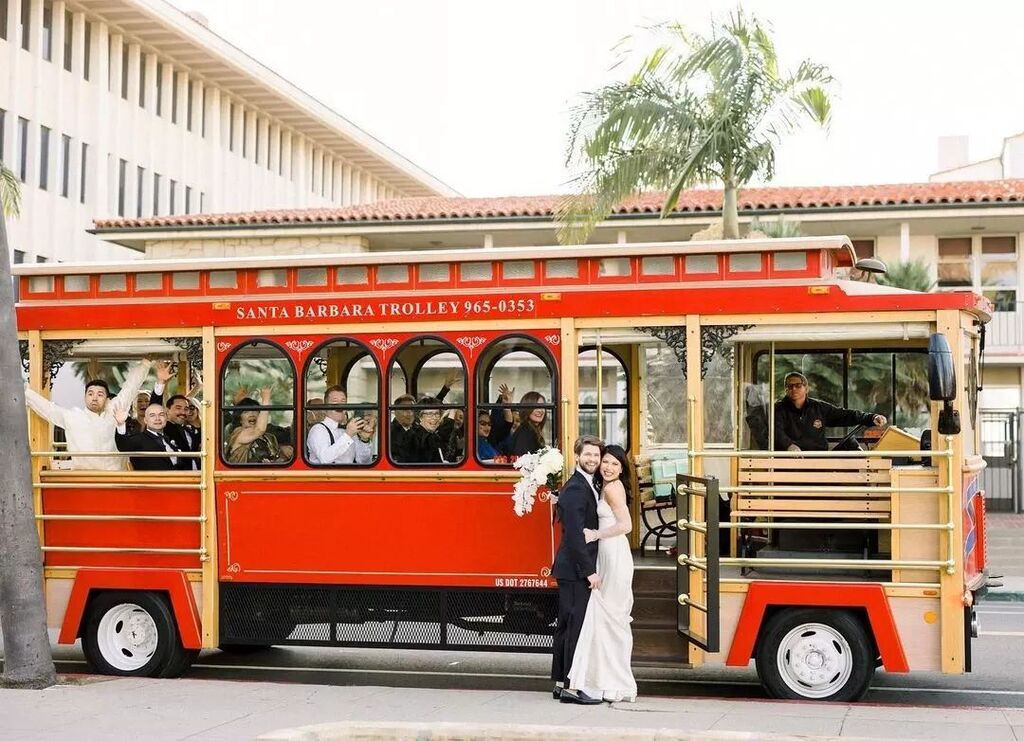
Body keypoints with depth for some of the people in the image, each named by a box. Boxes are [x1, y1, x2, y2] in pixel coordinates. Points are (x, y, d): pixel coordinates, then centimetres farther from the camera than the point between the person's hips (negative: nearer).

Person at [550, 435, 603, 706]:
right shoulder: (576, 488, -16)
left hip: (573, 569, 10)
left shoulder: (586, 486, 16)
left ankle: (560, 683, 20)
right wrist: (589, 571, -21)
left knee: (567, 626, 13)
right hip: (577, 571, -10)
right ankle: (571, 688, -6)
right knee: (576, 626, -8)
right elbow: (575, 535, -22)